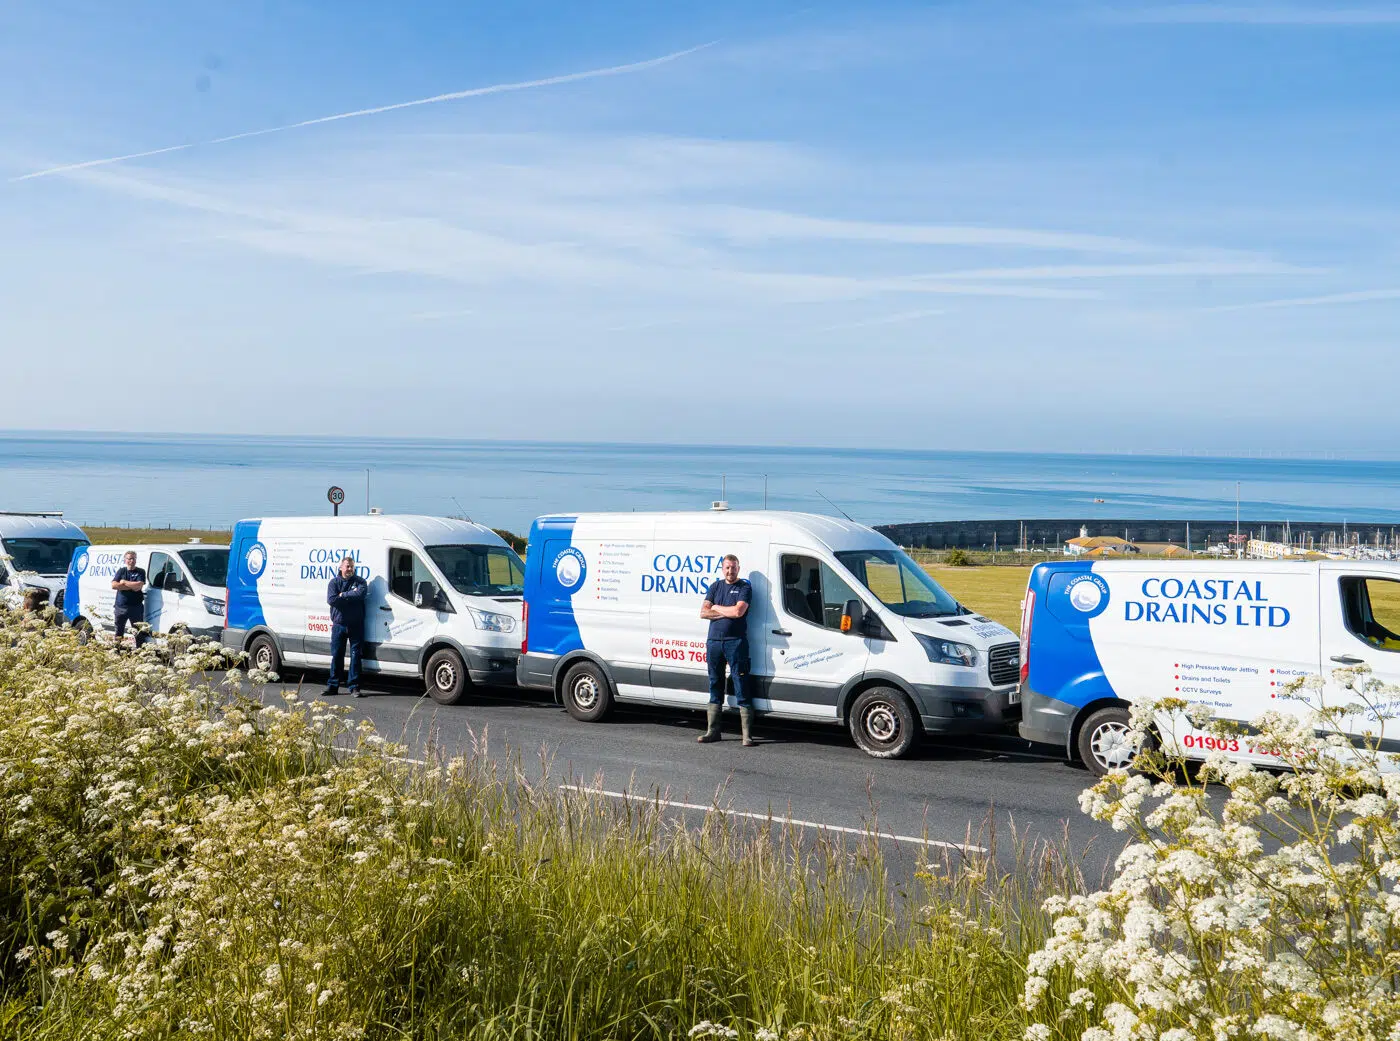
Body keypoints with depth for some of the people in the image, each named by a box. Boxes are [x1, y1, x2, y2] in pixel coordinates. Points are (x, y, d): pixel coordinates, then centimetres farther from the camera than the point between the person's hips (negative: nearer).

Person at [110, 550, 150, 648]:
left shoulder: (140, 572, 2)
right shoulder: (121, 571, 9)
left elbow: (139, 586, -14)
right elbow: (114, 585, -6)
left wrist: (124, 582, -7)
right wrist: (132, 586, -11)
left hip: (136, 608, -2)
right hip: (120, 607, 2)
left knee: (139, 633, -1)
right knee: (118, 632, 10)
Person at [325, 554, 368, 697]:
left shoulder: (360, 582, 4)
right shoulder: (334, 582, 6)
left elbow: (360, 593, -18)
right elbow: (331, 599, -11)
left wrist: (342, 595, -12)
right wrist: (350, 596, -11)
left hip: (356, 625, -1)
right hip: (339, 624, 1)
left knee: (355, 656, -1)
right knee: (336, 656, 5)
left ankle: (354, 687, 3)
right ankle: (333, 686, 12)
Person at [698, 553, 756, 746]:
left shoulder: (744, 587, 0)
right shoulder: (715, 587, 14)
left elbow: (739, 611, -15)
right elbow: (703, 612, 5)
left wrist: (716, 607, -1)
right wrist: (727, 612, -6)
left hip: (736, 642, -5)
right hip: (714, 641, 5)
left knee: (742, 688, -6)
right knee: (715, 686, 11)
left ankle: (747, 735, -6)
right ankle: (712, 731, 17)